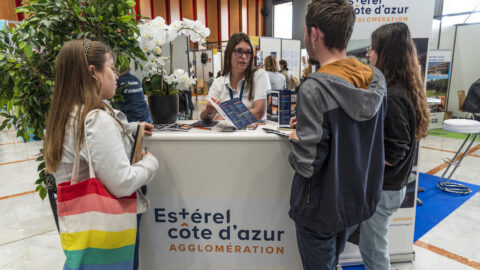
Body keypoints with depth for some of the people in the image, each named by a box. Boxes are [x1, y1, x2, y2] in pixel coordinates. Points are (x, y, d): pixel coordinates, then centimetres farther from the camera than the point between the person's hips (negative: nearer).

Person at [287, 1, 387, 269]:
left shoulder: (314, 89, -29)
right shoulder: (377, 79, -6)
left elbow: (306, 164, -27)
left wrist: (296, 138, -7)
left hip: (322, 209, -6)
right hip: (361, 199, 7)